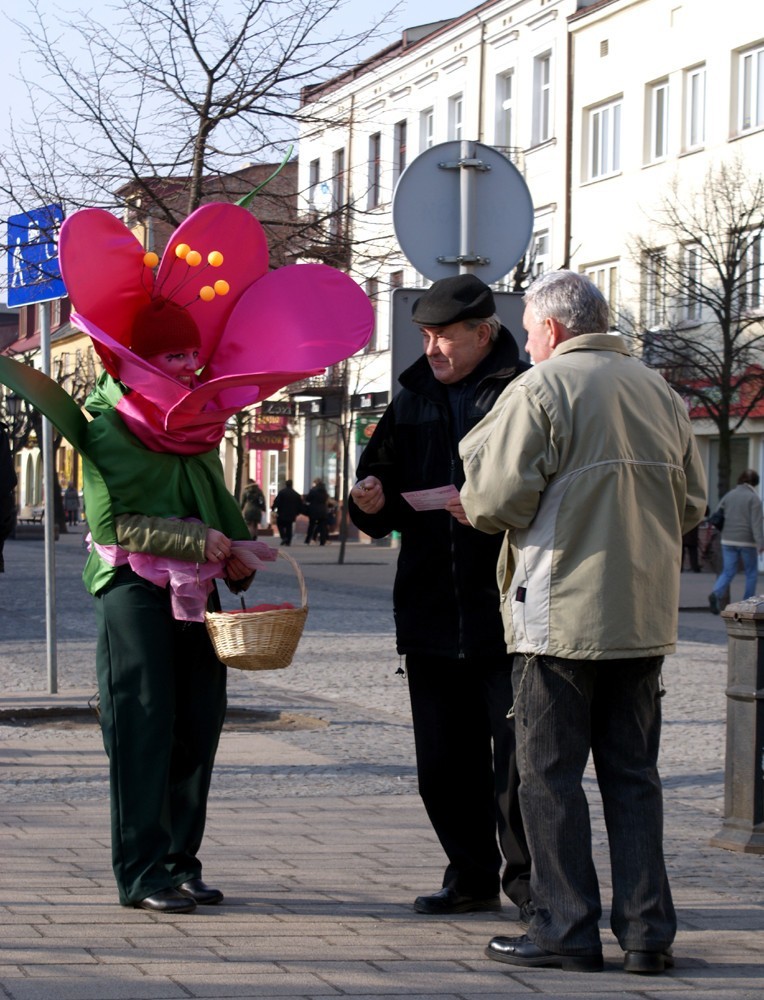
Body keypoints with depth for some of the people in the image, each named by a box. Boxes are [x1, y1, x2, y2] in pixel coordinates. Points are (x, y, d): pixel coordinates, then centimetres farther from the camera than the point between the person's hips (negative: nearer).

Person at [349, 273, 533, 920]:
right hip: (431, 611, 6)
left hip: (506, 609, -6)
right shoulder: (414, 399, 15)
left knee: (517, 755, -2)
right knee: (444, 760, 10)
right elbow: (383, 475, 20)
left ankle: (527, 878, 11)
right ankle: (472, 877, 22)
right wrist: (372, 501, -2)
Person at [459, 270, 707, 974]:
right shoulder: (660, 393, 11)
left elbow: (498, 500, -13)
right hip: (646, 617, 6)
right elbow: (692, 503, 15)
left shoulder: (539, 389, -8)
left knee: (551, 776, 2)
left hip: (561, 614, -6)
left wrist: (476, 500, 9)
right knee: (633, 775, 10)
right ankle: (647, 932, 9)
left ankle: (567, 930, 4)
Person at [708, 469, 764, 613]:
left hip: (728, 540, 4)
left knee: (728, 572, 8)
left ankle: (716, 593, -19)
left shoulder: (728, 496, 7)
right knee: (751, 573, 10)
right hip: (747, 541, -4)